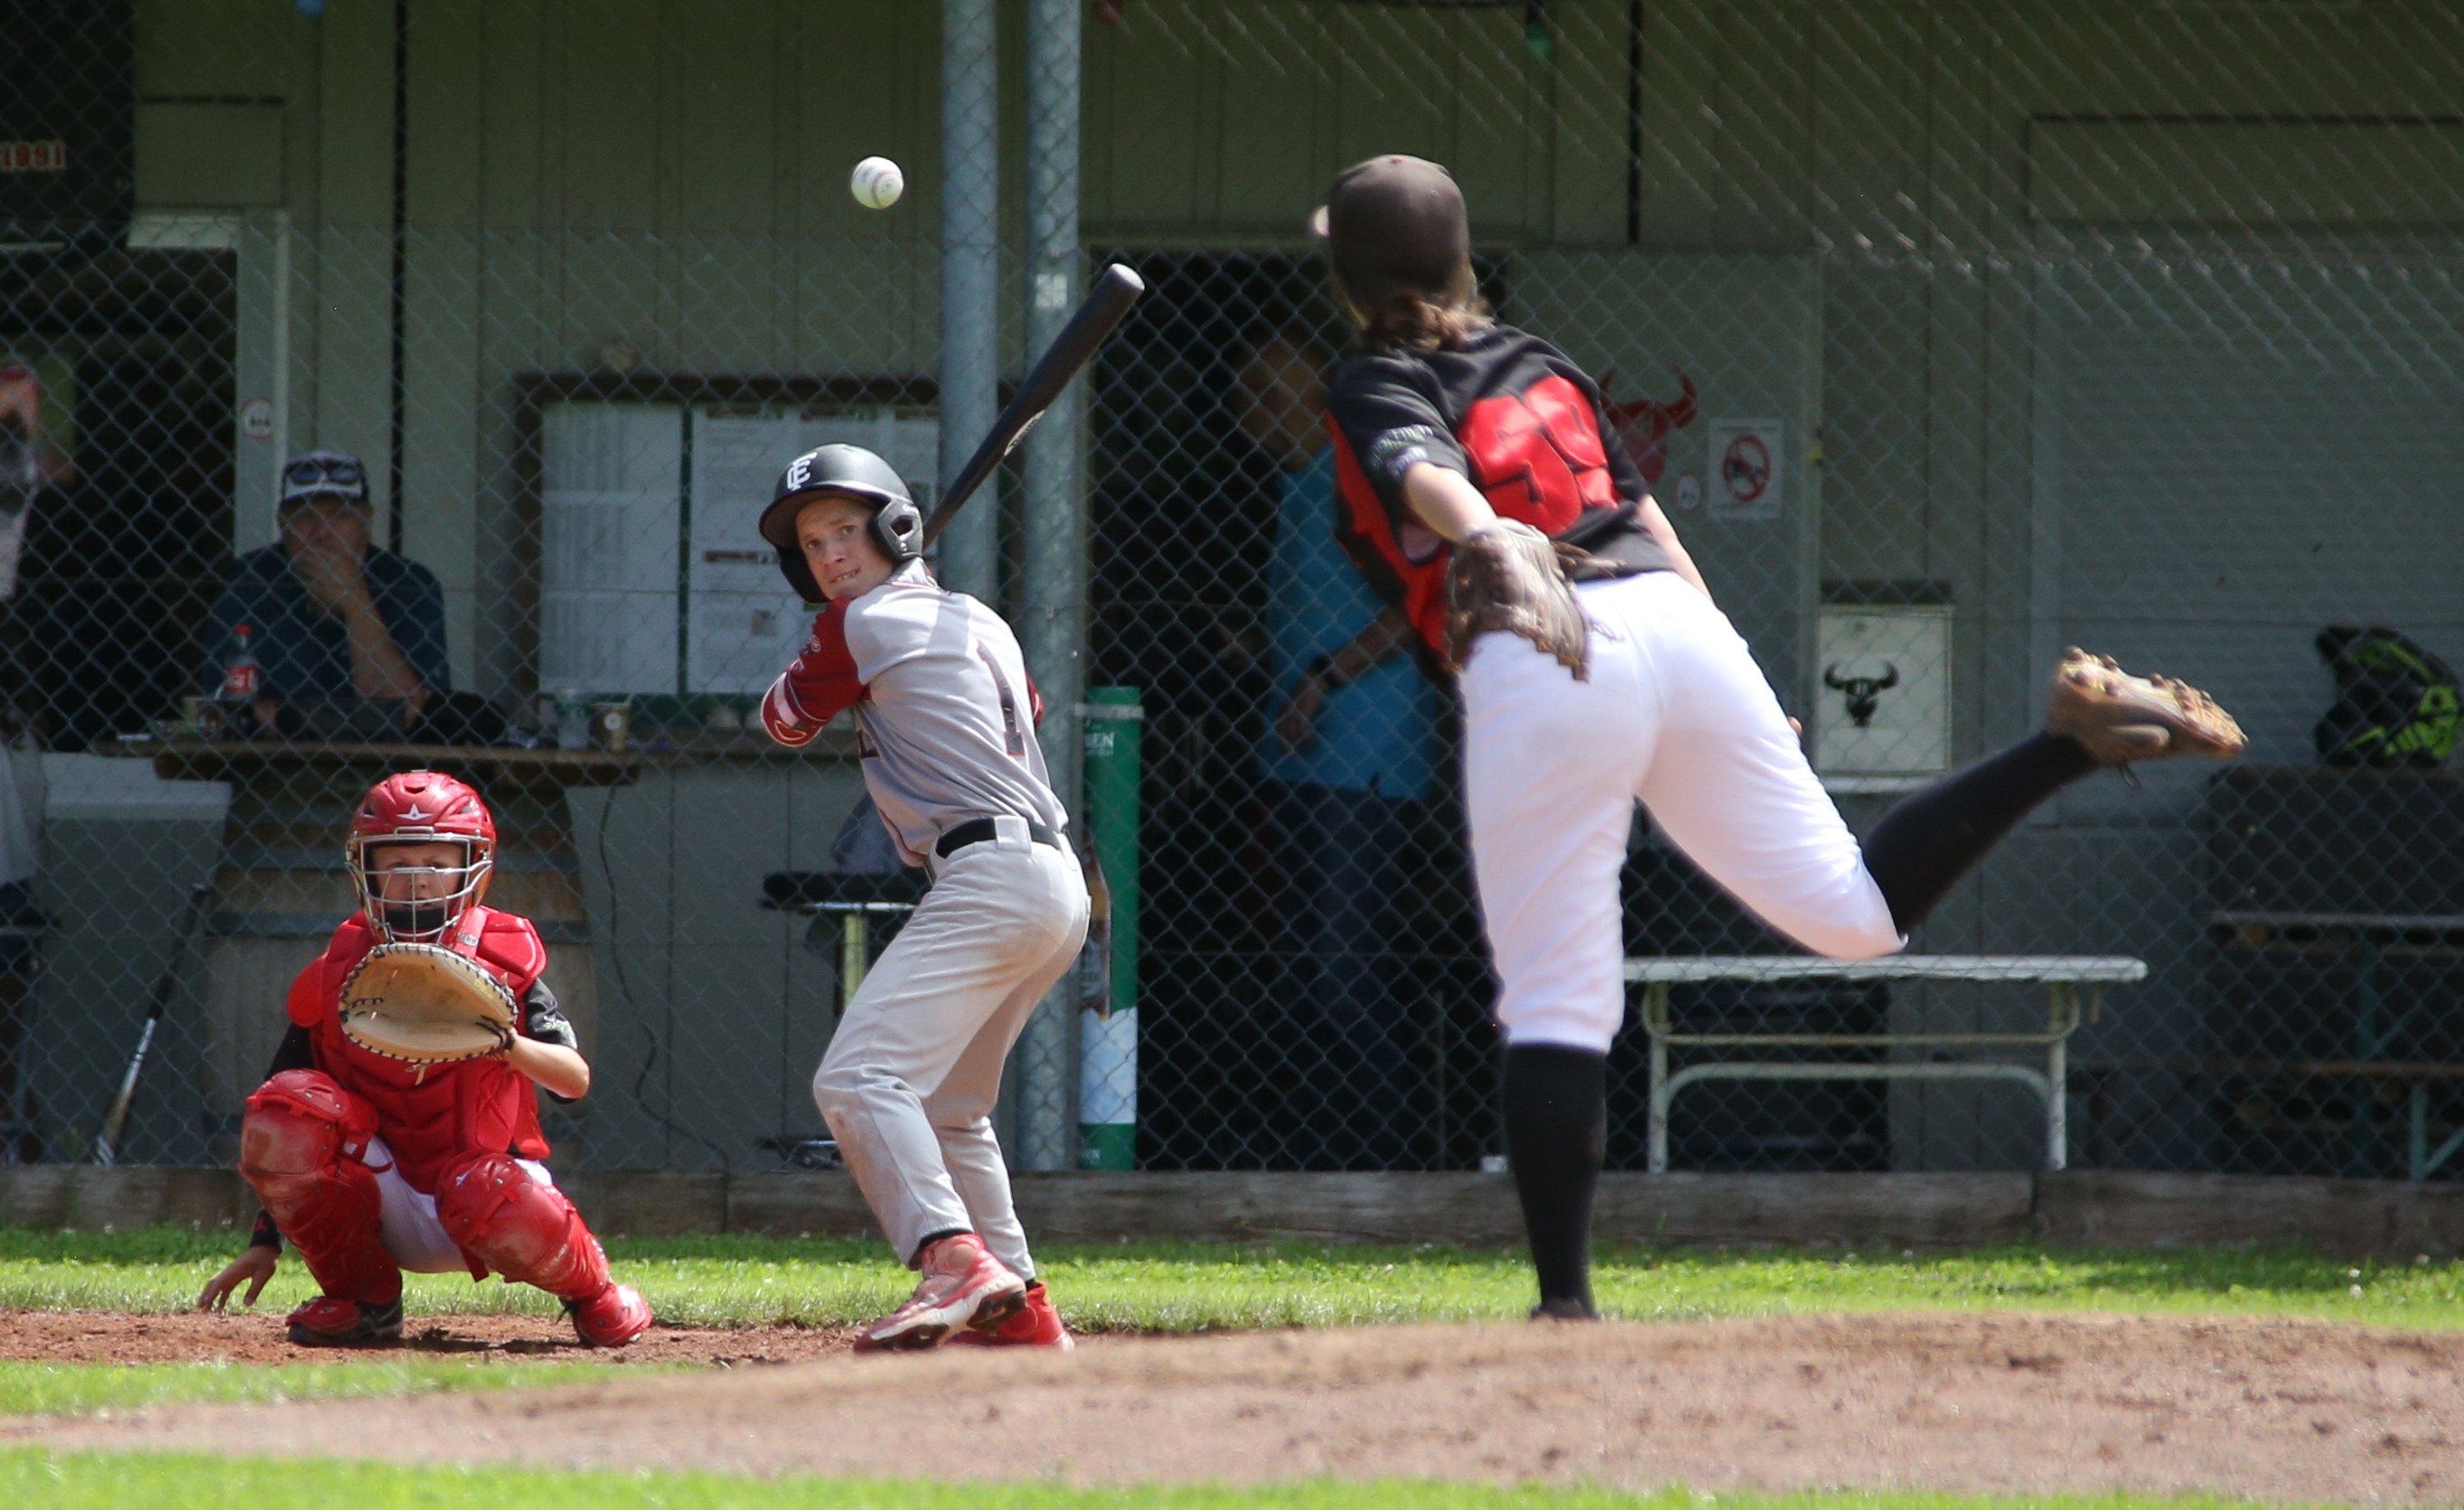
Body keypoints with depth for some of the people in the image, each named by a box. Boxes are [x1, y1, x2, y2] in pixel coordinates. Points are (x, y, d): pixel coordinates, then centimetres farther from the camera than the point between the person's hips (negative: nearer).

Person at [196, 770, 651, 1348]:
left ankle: (589, 1285, 2)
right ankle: (361, 1298, -3)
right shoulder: (335, 977, 0)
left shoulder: (504, 959, -4)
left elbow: (575, 1080, -14)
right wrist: (264, 1244, -1)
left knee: (490, 1195, -38)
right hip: (385, 1209, 2)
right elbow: (282, 1147, 4)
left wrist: (508, 1044, -33)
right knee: (286, 1104, -22)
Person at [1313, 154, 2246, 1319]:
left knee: (1553, 1003, -5)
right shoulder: (1532, 363, 26)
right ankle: (2071, 741, 1)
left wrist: (1492, 541, -34)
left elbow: (1424, 473, -14)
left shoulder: (1377, 387, 8)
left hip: (1538, 663, -6)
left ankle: (1565, 1300, -10)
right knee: (1856, 909, 15)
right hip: (1676, 618, 6)